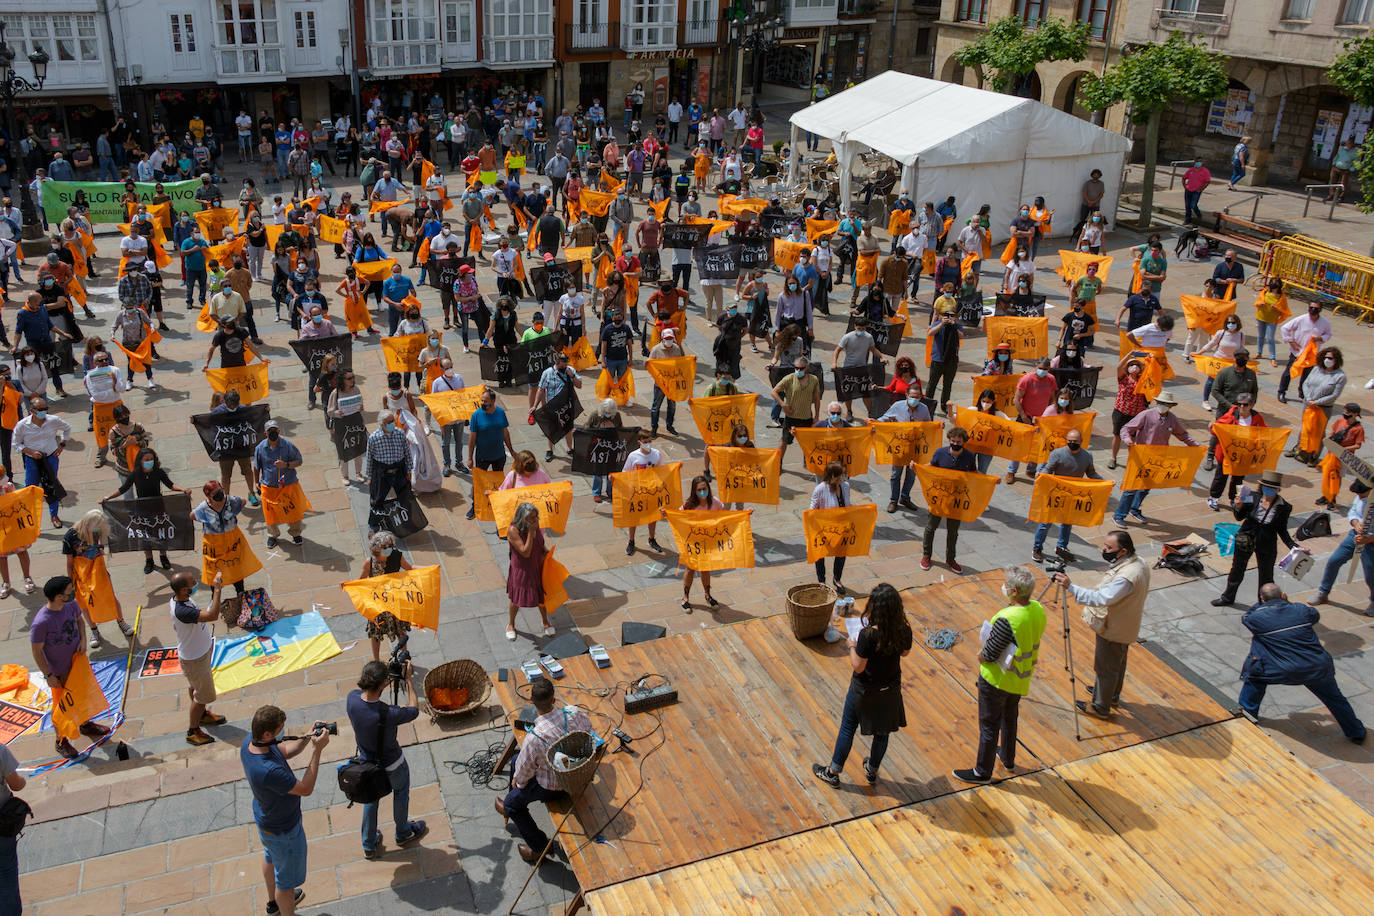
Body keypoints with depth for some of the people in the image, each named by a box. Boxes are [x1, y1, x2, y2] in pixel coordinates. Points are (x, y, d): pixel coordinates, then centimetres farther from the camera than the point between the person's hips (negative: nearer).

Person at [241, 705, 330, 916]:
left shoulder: (249, 742, -20)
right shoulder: (269, 771, -45)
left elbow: (285, 751, -2)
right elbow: (305, 789, -31)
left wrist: (307, 738, -19)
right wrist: (317, 750, -33)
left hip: (265, 817, 10)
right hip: (283, 831, -10)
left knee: (271, 857, 36)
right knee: (287, 879, 16)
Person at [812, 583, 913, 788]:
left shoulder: (868, 635, -33)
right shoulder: (904, 630, -18)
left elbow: (858, 667, -23)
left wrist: (852, 646, -6)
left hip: (865, 690, -4)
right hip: (890, 688, 4)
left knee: (847, 729, 15)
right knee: (882, 731, 24)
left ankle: (832, 773, 30)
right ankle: (872, 770, 44)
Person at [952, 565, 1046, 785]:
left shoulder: (1006, 619, -35)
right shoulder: (1038, 610, -11)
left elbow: (989, 655, -27)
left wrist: (981, 655, -3)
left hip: (997, 679, -8)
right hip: (1021, 678, 8)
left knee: (989, 725, 10)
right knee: (1009, 718, 28)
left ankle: (982, 772, 25)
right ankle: (1008, 759, 48)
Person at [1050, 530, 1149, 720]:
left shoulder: (1126, 576, -36)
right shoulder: (1140, 563, -4)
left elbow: (1101, 598, -41)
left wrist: (1071, 587, -44)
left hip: (1113, 630, -10)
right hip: (1126, 627, 10)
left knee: (1105, 668, 7)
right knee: (1118, 662, 27)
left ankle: (1100, 707, 23)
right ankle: (1113, 696, 47)